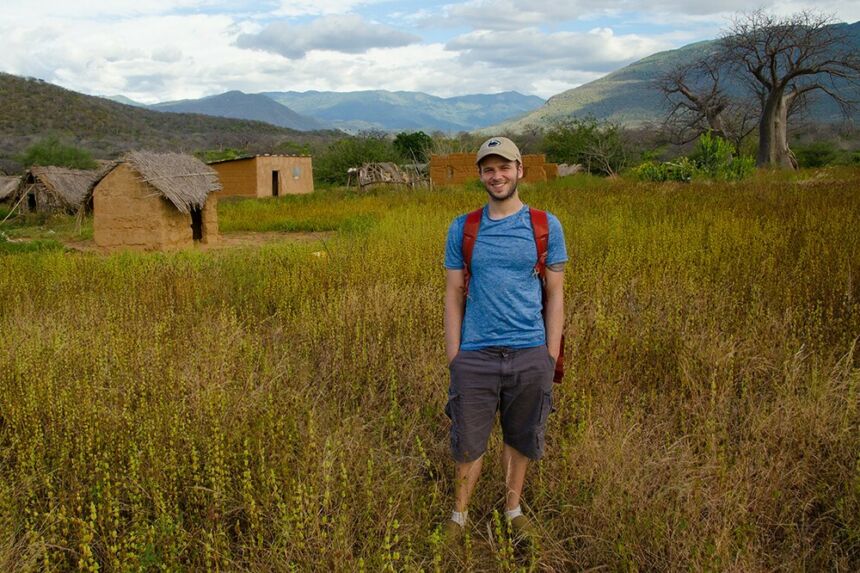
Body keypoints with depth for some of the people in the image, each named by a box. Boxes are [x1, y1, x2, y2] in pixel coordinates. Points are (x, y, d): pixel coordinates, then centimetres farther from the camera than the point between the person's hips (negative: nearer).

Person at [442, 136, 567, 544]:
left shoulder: (546, 226, 2)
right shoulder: (462, 229, 3)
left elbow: (555, 295, 4)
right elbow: (453, 295, 5)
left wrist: (551, 359, 0)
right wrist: (453, 360, 0)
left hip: (529, 354, 0)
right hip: (476, 354, 0)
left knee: (520, 438, 15)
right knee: (469, 442, 9)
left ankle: (513, 507, 36)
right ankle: (459, 514, 30)